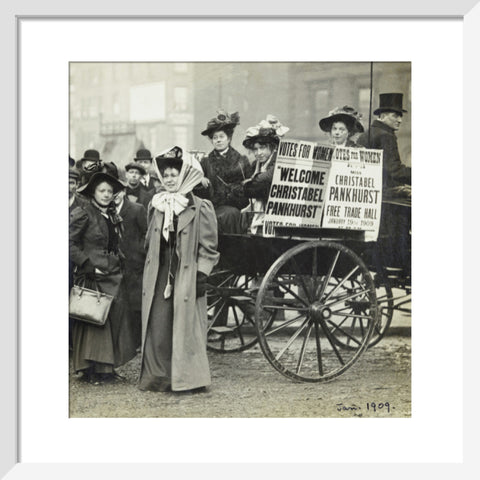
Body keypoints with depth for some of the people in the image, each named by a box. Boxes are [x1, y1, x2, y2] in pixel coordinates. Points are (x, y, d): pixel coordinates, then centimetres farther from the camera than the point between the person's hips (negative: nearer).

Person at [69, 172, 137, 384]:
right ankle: (92, 370, 1)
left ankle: (106, 367, 13)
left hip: (113, 275, 7)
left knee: (115, 319, 5)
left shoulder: (113, 215, 15)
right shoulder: (83, 214, -7)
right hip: (92, 275, -7)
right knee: (93, 321, -5)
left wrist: (118, 261, 10)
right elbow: (71, 243, -12)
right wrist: (89, 265, -16)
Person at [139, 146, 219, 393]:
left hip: (187, 277, -5)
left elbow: (208, 247, -5)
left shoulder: (200, 208, -4)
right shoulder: (156, 207, 12)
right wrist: (148, 271, 18)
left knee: (186, 326, -2)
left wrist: (202, 274, -11)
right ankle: (159, 376, 10)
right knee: (157, 325, 2)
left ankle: (187, 378, 7)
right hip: (159, 277, 5)